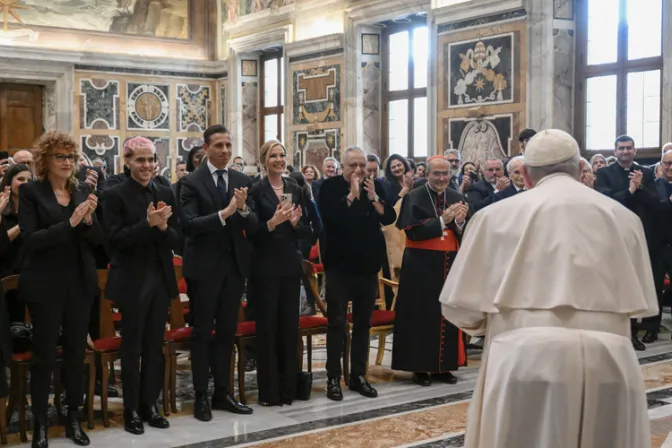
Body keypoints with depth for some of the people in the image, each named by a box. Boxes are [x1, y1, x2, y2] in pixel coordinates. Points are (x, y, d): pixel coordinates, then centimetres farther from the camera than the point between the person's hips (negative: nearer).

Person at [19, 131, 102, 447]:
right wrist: (69, 223, -24)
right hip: (46, 286, -4)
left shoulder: (82, 191, 7)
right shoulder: (30, 192, -5)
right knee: (44, 354, 4)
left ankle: (73, 419, 23)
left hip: (80, 283, 4)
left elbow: (97, 240, 6)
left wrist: (89, 219, -16)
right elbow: (29, 240, -14)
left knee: (76, 352, 11)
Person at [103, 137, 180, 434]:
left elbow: (176, 239, 5)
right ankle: (131, 409, 15)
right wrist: (148, 223, -25)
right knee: (132, 346, 5)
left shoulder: (165, 194, 7)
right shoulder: (115, 195, -7)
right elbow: (115, 239, -14)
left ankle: (150, 404, 22)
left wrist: (163, 227, -16)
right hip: (132, 281, -4)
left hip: (161, 278, 5)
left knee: (155, 345, 11)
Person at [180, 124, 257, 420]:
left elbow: (253, 224, -1)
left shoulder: (243, 181, 5)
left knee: (227, 332, 12)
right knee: (202, 333, 4)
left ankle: (222, 392, 22)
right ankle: (201, 396, 12)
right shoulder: (192, 182, -7)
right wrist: (223, 213, -29)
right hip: (204, 267, -4)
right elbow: (189, 225, -18)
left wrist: (243, 210, -22)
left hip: (234, 266, 4)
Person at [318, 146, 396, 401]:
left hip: (368, 265, 4)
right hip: (339, 265, -4)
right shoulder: (330, 187, -5)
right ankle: (333, 378, 5)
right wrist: (352, 194, -20)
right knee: (337, 322, -1)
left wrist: (373, 197, -15)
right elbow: (329, 218, -20)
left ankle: (359, 376, 18)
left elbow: (389, 218, -1)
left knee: (363, 323, 10)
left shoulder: (375, 187, 6)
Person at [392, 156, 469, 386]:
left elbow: (465, 235, 4)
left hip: (449, 264, 4)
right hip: (421, 265, -4)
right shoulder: (414, 198, -5)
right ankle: (420, 367, 9)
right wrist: (443, 220, -21)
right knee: (421, 316, 0)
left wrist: (460, 221, -17)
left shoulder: (457, 198, 7)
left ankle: (443, 366, 17)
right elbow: (413, 231, -16)